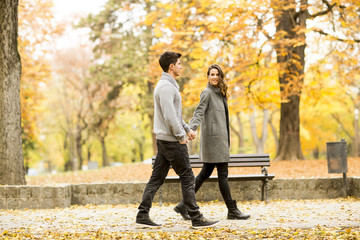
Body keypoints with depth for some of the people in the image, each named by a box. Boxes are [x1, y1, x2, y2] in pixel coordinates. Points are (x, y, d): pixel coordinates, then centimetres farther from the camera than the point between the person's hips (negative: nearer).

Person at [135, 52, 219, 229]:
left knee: (157, 178, 8)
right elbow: (169, 116, -24)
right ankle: (196, 219, 1)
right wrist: (180, 136, -16)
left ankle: (142, 216, 8)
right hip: (171, 141, -10)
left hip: (164, 140, 10)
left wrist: (187, 129, 21)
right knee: (187, 178, -4)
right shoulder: (166, 86, -17)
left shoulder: (168, 85, 17)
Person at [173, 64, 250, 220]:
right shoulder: (207, 93, -7)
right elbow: (199, 112, -17)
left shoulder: (220, 94, 20)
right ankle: (232, 210, 0)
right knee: (223, 174, -5)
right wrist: (192, 128, -34)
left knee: (205, 173, 8)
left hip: (220, 137, 9)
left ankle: (184, 205, 10)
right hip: (212, 137, -9)